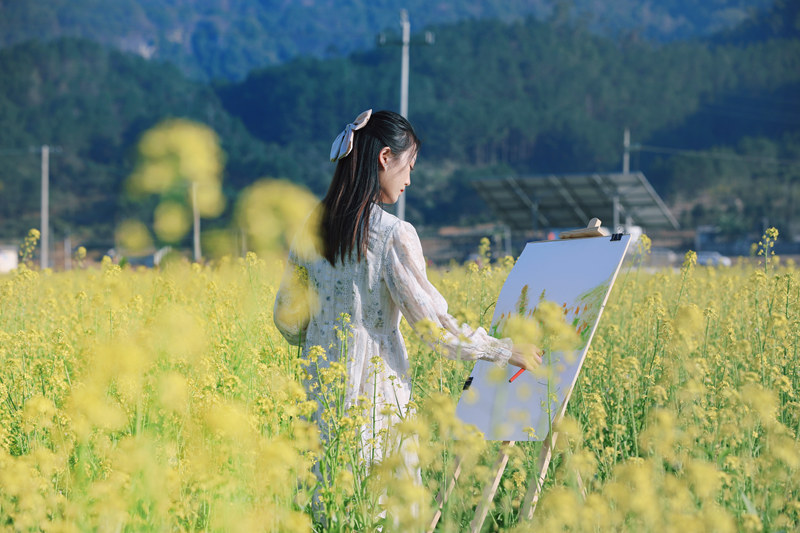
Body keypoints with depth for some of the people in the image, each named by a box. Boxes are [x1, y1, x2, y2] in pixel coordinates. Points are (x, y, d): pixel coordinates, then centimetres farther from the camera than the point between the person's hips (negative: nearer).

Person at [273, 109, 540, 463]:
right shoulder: (393, 235, -13)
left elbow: (287, 318, 12)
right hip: (377, 391, -6)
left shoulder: (312, 227, 6)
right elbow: (432, 321, -12)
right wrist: (504, 350, -1)